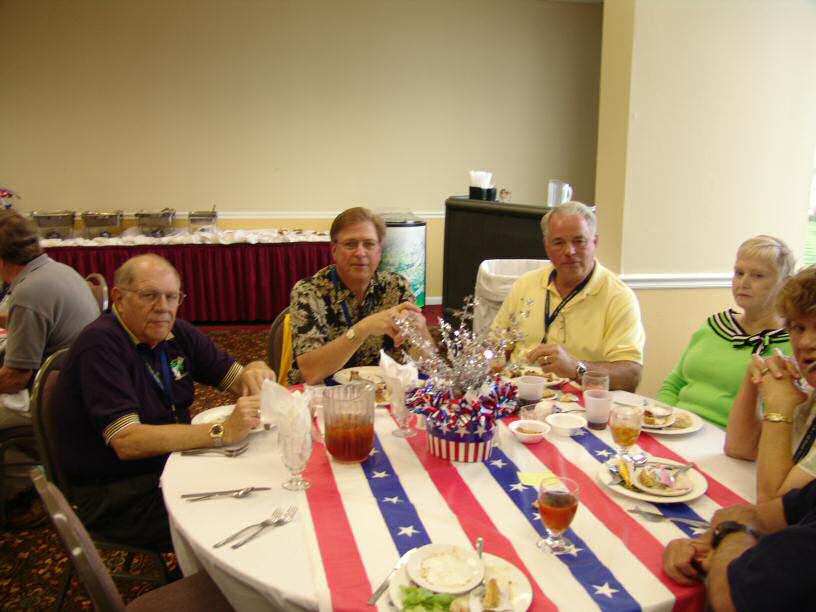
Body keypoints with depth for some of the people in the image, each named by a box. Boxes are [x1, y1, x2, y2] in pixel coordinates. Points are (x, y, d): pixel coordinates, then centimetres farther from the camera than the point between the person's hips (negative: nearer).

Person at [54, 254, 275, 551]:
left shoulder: (177, 333, 4)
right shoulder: (100, 344, -18)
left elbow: (236, 379, 8)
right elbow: (127, 442, -27)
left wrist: (256, 372, -18)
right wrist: (222, 432, -34)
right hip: (115, 495, -7)